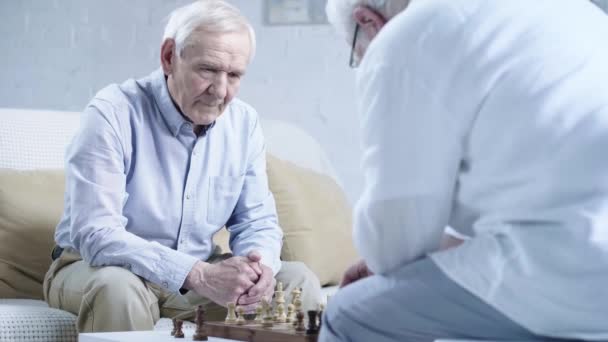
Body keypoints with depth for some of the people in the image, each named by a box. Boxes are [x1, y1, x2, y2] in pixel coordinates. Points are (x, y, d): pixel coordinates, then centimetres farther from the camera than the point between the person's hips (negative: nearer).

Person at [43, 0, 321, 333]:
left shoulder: (244, 122, -2)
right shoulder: (112, 114, -21)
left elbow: (257, 222, 4)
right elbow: (96, 235, -29)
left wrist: (259, 262, -23)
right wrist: (197, 275, -39)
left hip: (199, 273, 5)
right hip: (99, 268, -5)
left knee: (298, 280, -11)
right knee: (118, 287, -39)